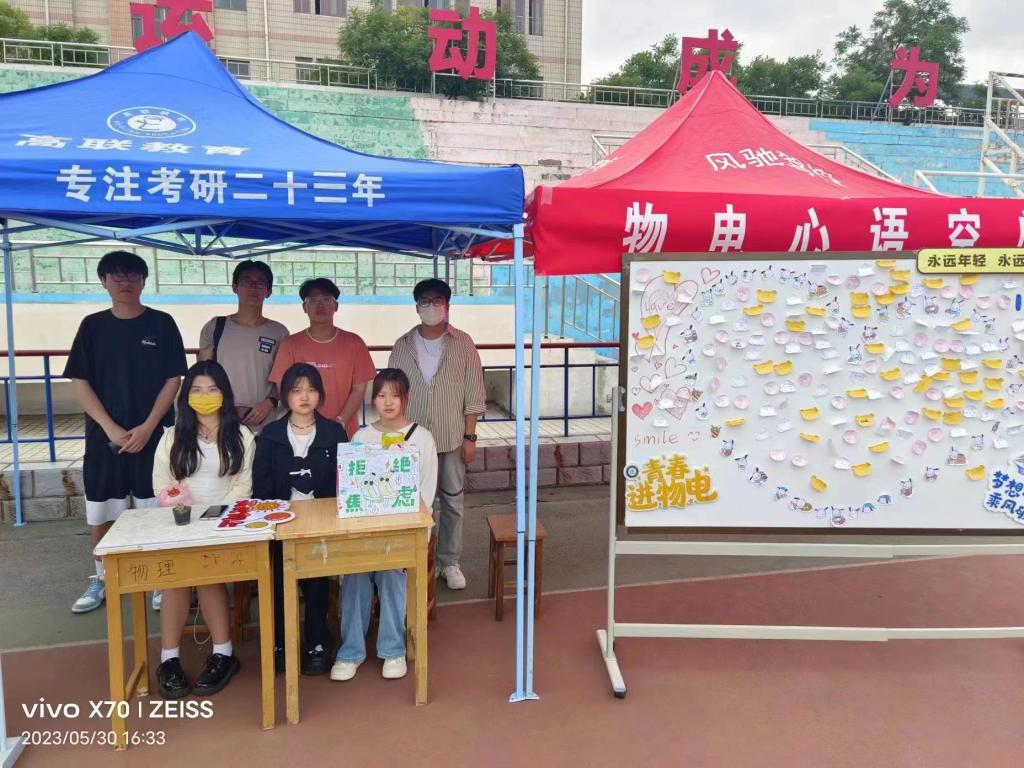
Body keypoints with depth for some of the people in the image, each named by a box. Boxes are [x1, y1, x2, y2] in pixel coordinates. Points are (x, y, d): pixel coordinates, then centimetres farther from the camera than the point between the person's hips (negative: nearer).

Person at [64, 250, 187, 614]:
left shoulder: (161, 324, 0)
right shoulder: (93, 325, 5)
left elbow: (173, 379, -3)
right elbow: (79, 382, 2)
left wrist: (147, 427, -11)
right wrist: (110, 428, -10)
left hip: (153, 434, -2)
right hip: (104, 435, 2)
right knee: (101, 512, 8)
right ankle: (102, 579, 24)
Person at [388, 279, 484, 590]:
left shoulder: (463, 344, -3)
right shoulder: (402, 346, 1)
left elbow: (473, 394, -2)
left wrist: (470, 437, -5)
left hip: (452, 438, -1)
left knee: (452, 501, 9)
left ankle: (450, 561, 23)